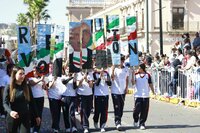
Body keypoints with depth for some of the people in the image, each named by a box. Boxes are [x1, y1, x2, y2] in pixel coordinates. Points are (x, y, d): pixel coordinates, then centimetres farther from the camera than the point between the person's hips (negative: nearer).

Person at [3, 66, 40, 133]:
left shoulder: (27, 87, 3)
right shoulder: (9, 88, -5)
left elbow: (31, 102, 8)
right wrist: (10, 111, -32)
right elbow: (5, 103, -13)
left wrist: (36, 116, 9)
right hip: (12, 117, -1)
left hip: (25, 117, 1)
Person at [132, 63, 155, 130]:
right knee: (137, 110, -6)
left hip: (146, 96, 1)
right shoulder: (136, 75, 3)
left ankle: (142, 123, 12)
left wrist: (153, 92, 4)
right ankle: (136, 120, 22)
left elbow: (150, 84, 9)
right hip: (138, 95, -1)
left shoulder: (147, 75, 5)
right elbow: (133, 82, -10)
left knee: (144, 111, 1)